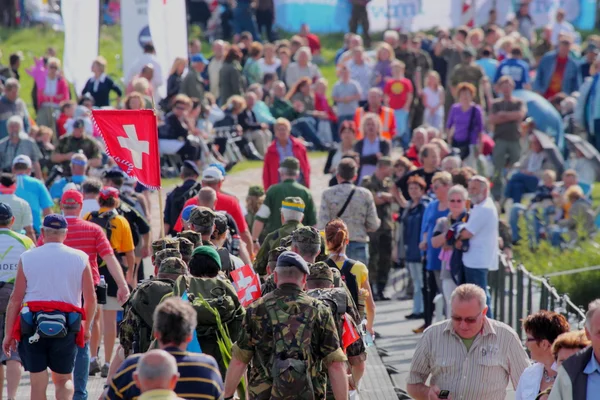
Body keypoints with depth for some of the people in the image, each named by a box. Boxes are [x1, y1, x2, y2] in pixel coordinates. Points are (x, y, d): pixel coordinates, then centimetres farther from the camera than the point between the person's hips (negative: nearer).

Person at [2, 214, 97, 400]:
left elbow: (15, 299, -1)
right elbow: (91, 298, 2)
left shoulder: (27, 258, 2)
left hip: (32, 326, -1)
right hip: (67, 327, 1)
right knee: (63, 380, 16)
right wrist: (87, 328, 18)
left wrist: (8, 334, 5)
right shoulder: (80, 258, 4)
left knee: (38, 383, 7)